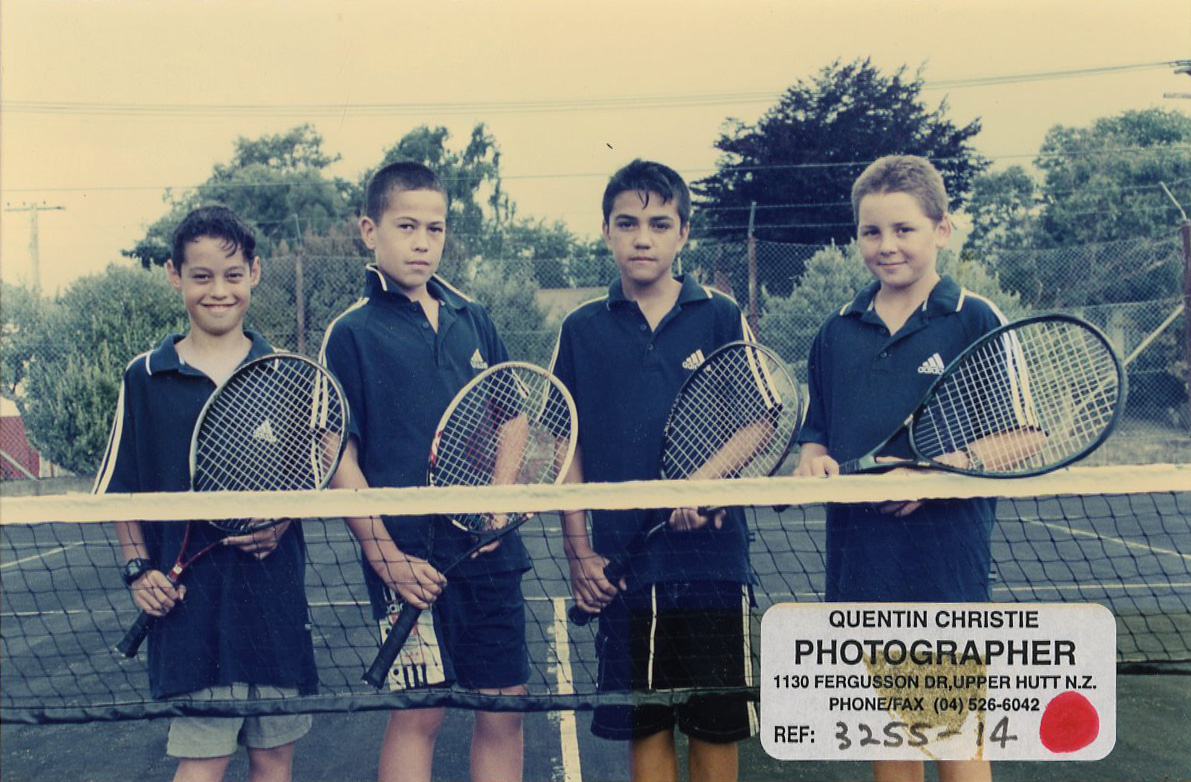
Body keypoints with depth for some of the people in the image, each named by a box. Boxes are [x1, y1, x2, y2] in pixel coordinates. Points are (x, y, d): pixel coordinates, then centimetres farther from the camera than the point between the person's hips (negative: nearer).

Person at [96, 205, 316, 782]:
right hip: (190, 597, -2)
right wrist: (139, 569, -4)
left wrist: (283, 522, -9)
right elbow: (121, 490, 7)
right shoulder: (145, 378, 3)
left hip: (275, 585, 2)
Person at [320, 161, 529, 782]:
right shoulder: (352, 334, -4)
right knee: (419, 712, 1)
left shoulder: (474, 322, 9)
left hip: (490, 546, 5)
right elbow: (340, 457, -7)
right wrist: (385, 555, -12)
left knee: (504, 707, 9)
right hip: (411, 556, -4)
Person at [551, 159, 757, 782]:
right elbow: (567, 448, 8)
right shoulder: (582, 330, 6)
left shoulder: (720, 318, 2)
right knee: (645, 727, 8)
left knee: (716, 726, 6)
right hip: (622, 561, 1)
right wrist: (578, 550, 1)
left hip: (710, 552, -1)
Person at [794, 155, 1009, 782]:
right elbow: (815, 432, 17)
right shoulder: (837, 332, 10)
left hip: (946, 558, -4)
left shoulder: (975, 321, -2)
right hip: (858, 553, 4)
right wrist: (813, 461, -6)